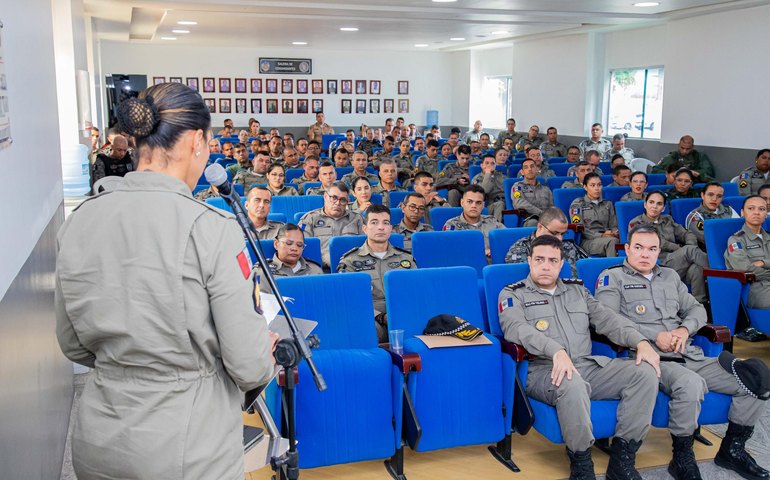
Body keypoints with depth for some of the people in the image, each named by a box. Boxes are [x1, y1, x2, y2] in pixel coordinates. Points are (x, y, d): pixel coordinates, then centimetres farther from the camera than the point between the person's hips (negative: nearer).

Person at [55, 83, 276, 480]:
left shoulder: (78, 222, -5)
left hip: (96, 445, 5)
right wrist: (266, 353, 4)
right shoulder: (210, 227, -20)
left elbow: (72, 346, 6)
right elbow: (249, 368, -17)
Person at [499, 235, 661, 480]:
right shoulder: (513, 294, 5)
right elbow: (516, 328, -15)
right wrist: (556, 351, -32)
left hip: (589, 366, 6)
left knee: (645, 372, -15)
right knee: (572, 384, -39)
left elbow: (607, 318, 12)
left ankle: (622, 460, -11)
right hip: (545, 371, -5)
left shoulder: (577, 290, 22)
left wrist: (640, 342, -7)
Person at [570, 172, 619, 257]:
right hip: (586, 241, -4)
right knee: (612, 241, -36)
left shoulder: (608, 204, 26)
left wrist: (615, 232, -5)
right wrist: (601, 235, -13)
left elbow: (613, 225, 21)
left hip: (606, 240, 4)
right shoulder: (577, 204, 10)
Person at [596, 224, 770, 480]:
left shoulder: (670, 276, 25)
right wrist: (654, 336, -12)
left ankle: (732, 449, 12)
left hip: (690, 356, 7)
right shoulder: (612, 277, 5)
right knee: (690, 383, -37)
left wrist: (685, 329, 0)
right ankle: (682, 459, -15)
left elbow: (697, 309, 23)